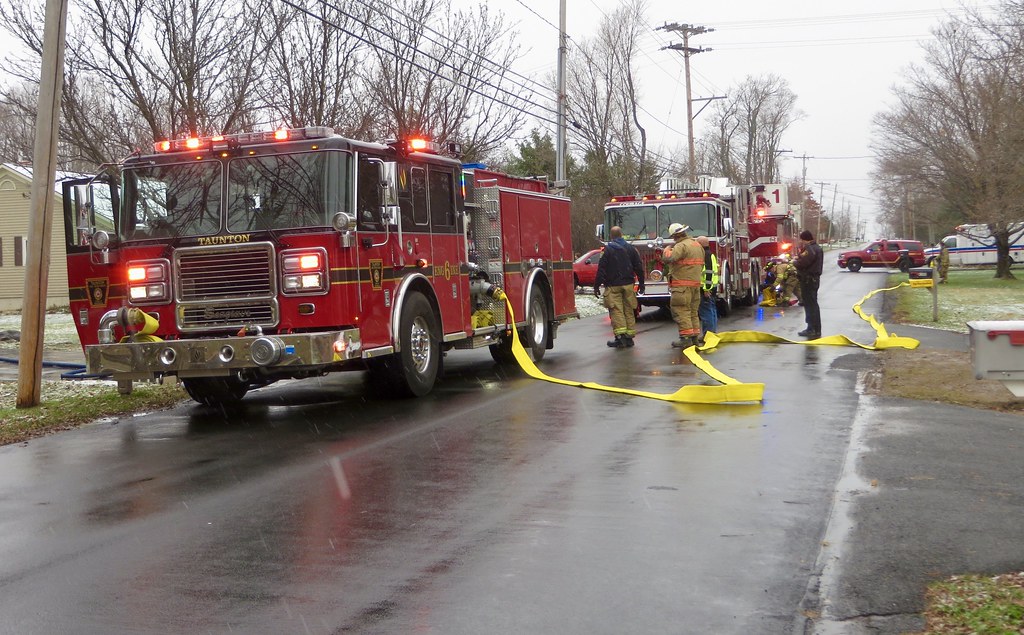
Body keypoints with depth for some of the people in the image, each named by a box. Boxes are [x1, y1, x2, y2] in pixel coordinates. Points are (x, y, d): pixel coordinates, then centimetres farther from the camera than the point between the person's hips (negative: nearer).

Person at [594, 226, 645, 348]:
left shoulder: (608, 249, -6)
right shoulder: (631, 248, 7)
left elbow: (602, 269, -9)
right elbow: (638, 267, 10)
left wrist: (597, 285, -4)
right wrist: (641, 283, 19)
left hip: (613, 285, -4)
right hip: (628, 284, 4)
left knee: (616, 310, -4)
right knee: (629, 310, 9)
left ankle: (620, 335, -14)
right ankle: (629, 336, 11)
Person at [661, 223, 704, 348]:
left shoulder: (681, 246, -15)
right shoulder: (698, 245, 15)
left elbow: (668, 258, -26)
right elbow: (701, 264, 22)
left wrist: (667, 249, -7)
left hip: (682, 285, -9)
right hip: (696, 283, 9)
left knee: (681, 311, -7)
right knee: (693, 312, 14)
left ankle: (686, 338, -12)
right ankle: (695, 337, 17)